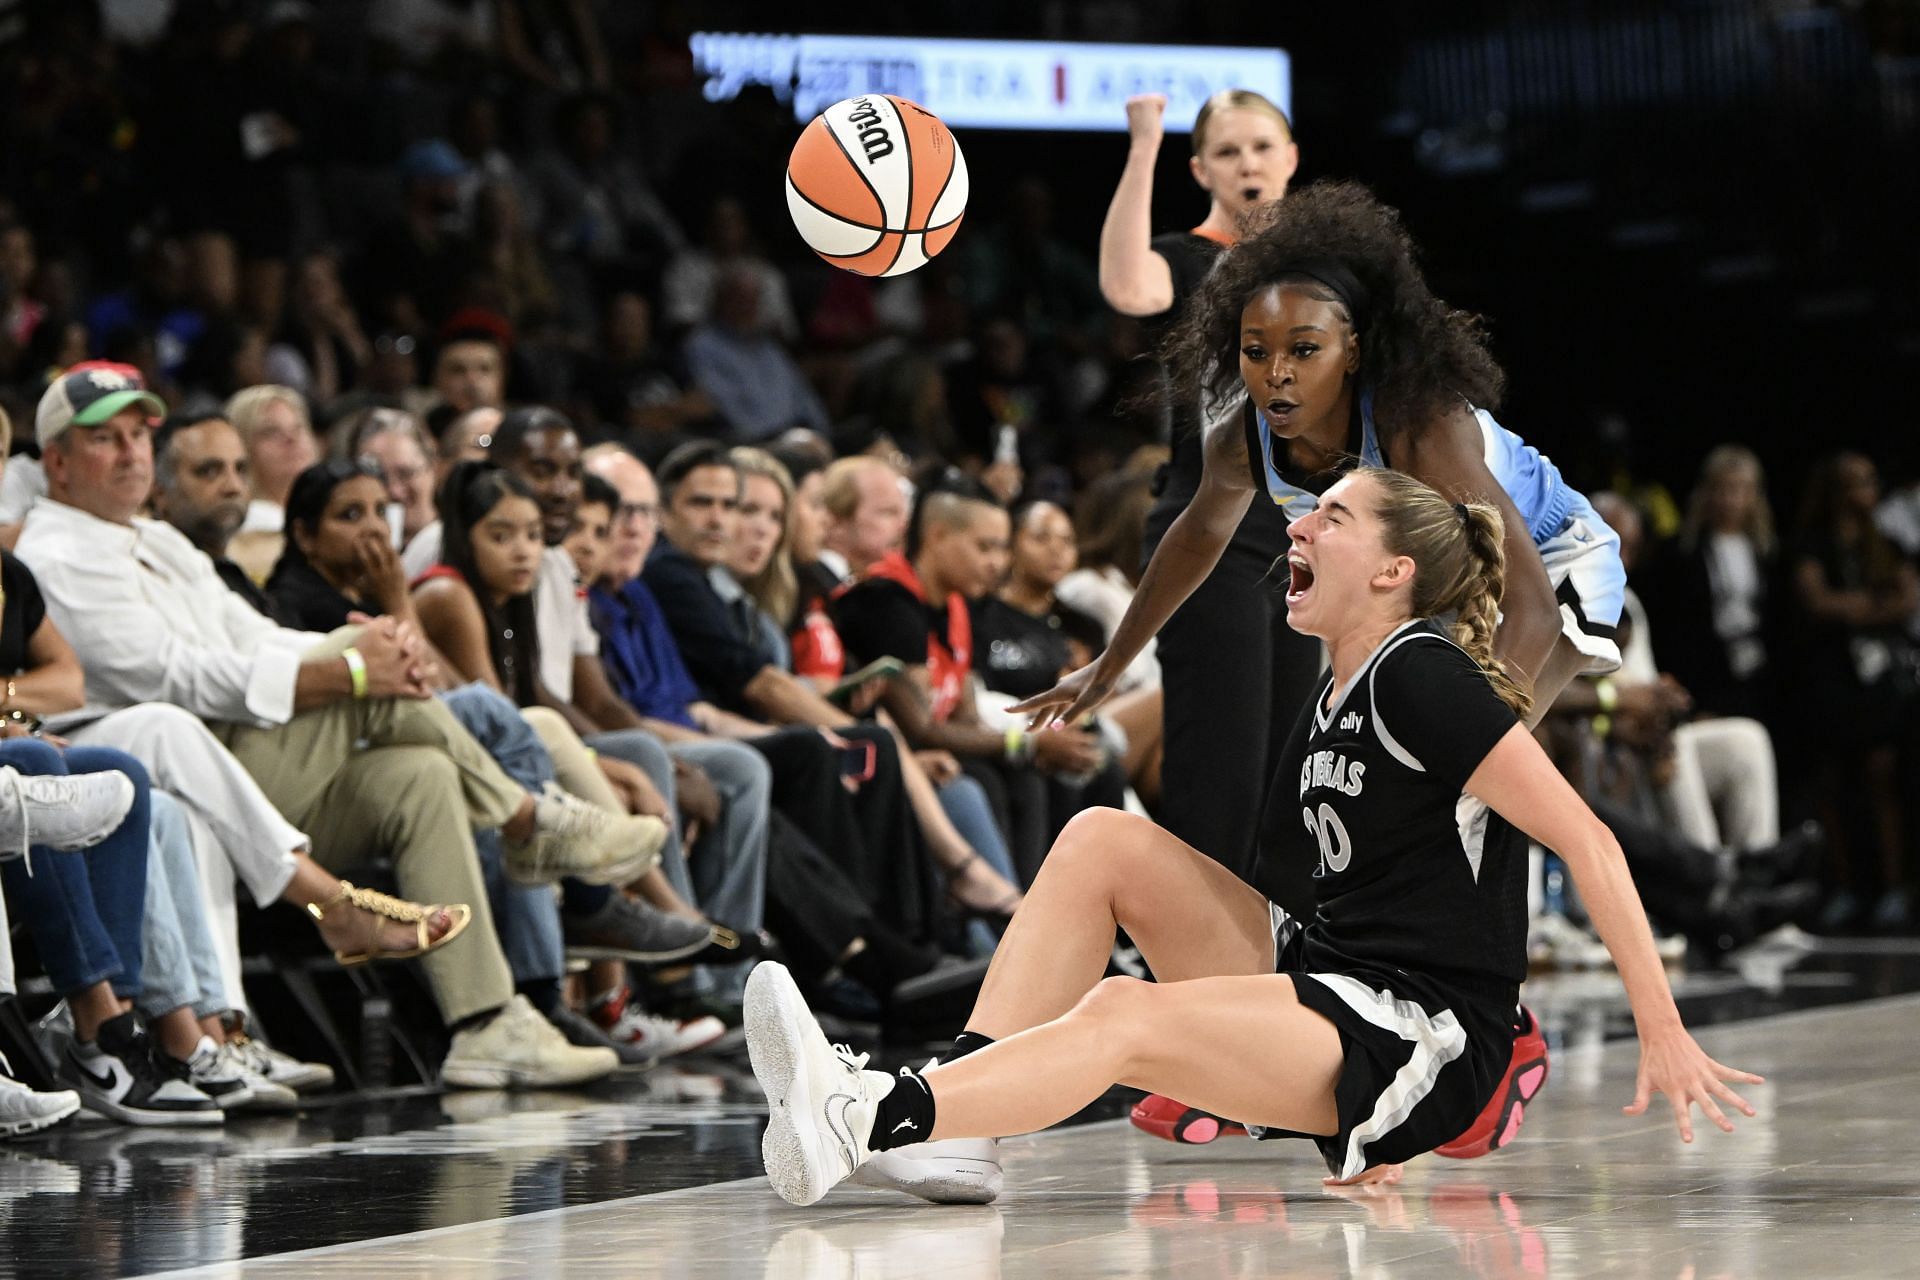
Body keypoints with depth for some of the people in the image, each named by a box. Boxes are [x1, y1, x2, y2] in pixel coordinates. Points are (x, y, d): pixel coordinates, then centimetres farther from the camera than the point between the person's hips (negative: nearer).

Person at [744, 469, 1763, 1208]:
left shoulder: (1420, 676, -12)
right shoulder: (1330, 704, 15)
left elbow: (1587, 842, -15)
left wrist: (1661, 1033, -17)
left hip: (1424, 1040, -9)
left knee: (1121, 1015, -29)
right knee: (1102, 841, -1)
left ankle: (870, 1126, -38)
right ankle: (956, 1109, -13)